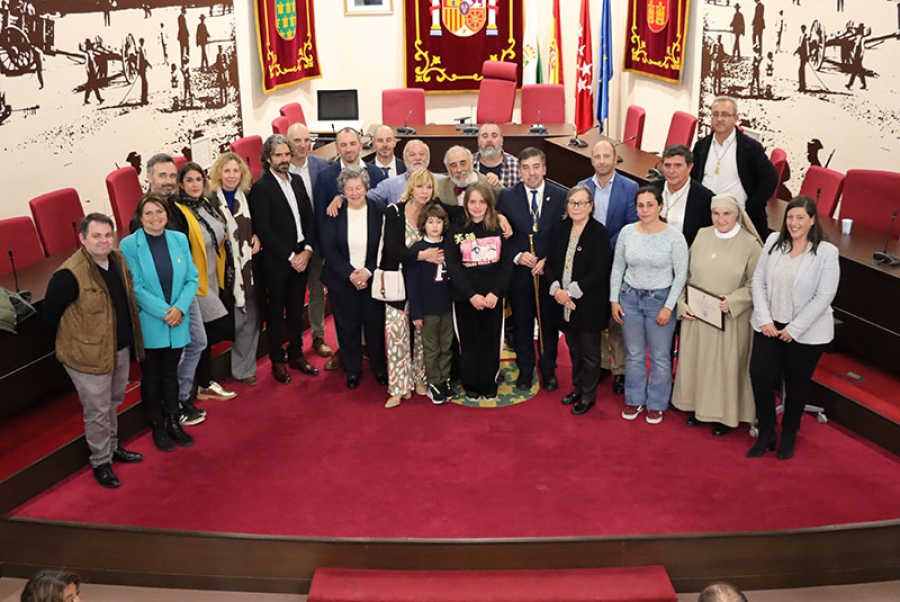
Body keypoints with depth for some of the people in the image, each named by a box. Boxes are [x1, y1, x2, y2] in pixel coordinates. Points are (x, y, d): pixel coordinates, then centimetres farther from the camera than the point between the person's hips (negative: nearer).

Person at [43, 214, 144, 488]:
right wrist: (77, 336, -3)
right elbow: (50, 312, -15)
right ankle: (101, 462, 24)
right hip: (89, 355, -7)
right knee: (97, 411, 6)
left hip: (120, 348, 7)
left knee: (113, 403, 24)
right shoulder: (70, 274, -26)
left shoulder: (118, 260, -3)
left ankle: (113, 447, 43)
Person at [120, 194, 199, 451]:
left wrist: (179, 308, -14)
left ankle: (173, 422, 31)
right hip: (148, 324, -3)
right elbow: (136, 287, -13)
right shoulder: (129, 245, -11)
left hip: (178, 322, 3)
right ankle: (158, 427, 28)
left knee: (170, 373, 16)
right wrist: (163, 312, -18)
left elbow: (192, 278, 0)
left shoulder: (179, 239, 0)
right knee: (151, 376, 12)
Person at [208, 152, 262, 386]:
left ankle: (244, 367, 21)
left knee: (251, 318, 8)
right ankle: (240, 367, 18)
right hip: (225, 268, -5)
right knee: (234, 320, -2)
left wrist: (257, 237, 1)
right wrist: (219, 238, -19)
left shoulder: (248, 196, 7)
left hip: (248, 266, 5)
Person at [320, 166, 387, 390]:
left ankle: (379, 367, 24)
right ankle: (352, 370, 22)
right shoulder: (335, 214, -2)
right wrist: (349, 273, -14)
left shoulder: (378, 212, -4)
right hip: (342, 280, 0)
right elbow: (329, 248, -5)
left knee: (375, 324, 6)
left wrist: (368, 271, -15)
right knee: (347, 326, 5)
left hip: (372, 278, 0)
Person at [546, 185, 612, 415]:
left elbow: (600, 271, -18)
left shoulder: (599, 232, -13)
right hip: (564, 303, 5)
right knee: (574, 349, 18)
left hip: (589, 304, -5)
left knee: (589, 352, 8)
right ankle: (578, 387, 35)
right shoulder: (562, 229, 5)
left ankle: (588, 396, 22)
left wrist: (572, 292, -19)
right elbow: (551, 262, 6)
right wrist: (556, 289, -10)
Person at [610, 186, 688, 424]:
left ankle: (656, 404, 23)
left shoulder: (674, 236, -11)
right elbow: (617, 268, 7)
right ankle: (634, 400, 29)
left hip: (660, 300, -3)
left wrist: (668, 307, -11)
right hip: (630, 297, 3)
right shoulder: (627, 232, -2)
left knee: (660, 357, 7)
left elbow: (681, 274, -8)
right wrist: (614, 300, 3)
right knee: (634, 354, 14)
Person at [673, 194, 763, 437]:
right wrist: (682, 303, -3)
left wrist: (733, 301, -21)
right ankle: (699, 408, 32)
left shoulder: (750, 244, -10)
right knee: (696, 360, 14)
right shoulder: (702, 236, 2)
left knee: (726, 365, 6)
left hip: (731, 320, -4)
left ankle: (725, 415, 23)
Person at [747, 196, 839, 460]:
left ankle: (789, 435, 35)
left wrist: (794, 329, -15)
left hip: (806, 333, -3)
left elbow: (823, 297, -15)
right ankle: (766, 434, 19)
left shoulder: (826, 252, -13)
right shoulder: (774, 241, -2)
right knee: (760, 377, -2)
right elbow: (758, 280, 1)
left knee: (796, 385, 12)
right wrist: (764, 320, -7)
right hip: (769, 326, 3)